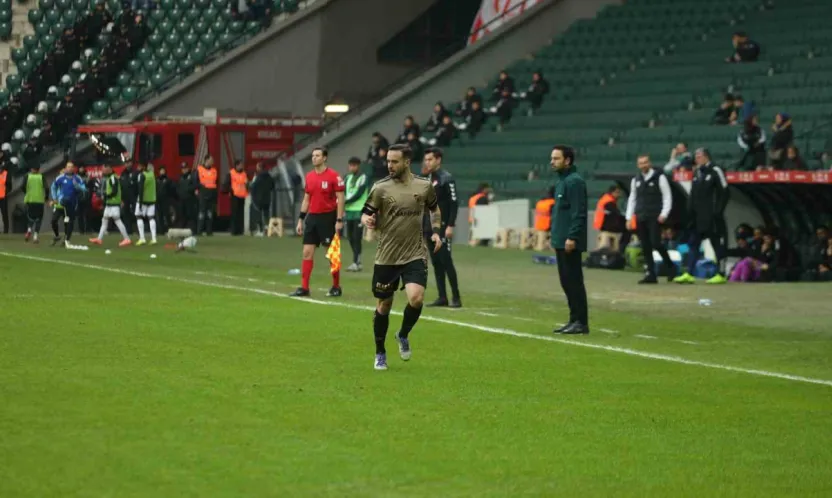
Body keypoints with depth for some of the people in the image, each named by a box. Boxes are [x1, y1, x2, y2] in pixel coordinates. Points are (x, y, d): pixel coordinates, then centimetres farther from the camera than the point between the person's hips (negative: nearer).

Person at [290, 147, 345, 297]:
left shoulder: (334, 176, -9)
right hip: (312, 217, 6)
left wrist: (339, 220, -15)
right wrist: (301, 219, 13)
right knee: (307, 252, 2)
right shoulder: (309, 176, 10)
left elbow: (340, 199, -9)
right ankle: (304, 288, 4)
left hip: (328, 217, -6)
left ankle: (336, 287, 12)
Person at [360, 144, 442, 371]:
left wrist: (436, 231, 5)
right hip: (386, 256, 0)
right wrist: (368, 220, -23)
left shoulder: (424, 186, 1)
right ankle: (380, 354, 26)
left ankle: (403, 336, 10)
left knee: (416, 298, -20)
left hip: (415, 255, 0)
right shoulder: (380, 188, -4)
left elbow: (434, 208, 19)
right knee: (383, 305, 7)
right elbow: (365, 214, 0)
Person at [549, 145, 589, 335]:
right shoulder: (562, 181, 17)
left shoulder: (574, 182, -13)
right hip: (561, 241, 10)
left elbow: (578, 213, -19)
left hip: (570, 243, -10)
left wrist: (572, 237, -23)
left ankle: (581, 322, -5)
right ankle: (574, 320, 15)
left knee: (574, 281, -7)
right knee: (566, 281, 11)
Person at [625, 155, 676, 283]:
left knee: (656, 243, -14)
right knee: (645, 247, 3)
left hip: (655, 218, -5)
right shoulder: (636, 180, 13)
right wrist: (629, 217, 10)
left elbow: (667, 197, -2)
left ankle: (670, 266, 7)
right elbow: (632, 199, 17)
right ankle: (650, 275, 5)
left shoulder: (659, 177, -1)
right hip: (641, 218, 5)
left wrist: (664, 214, -12)